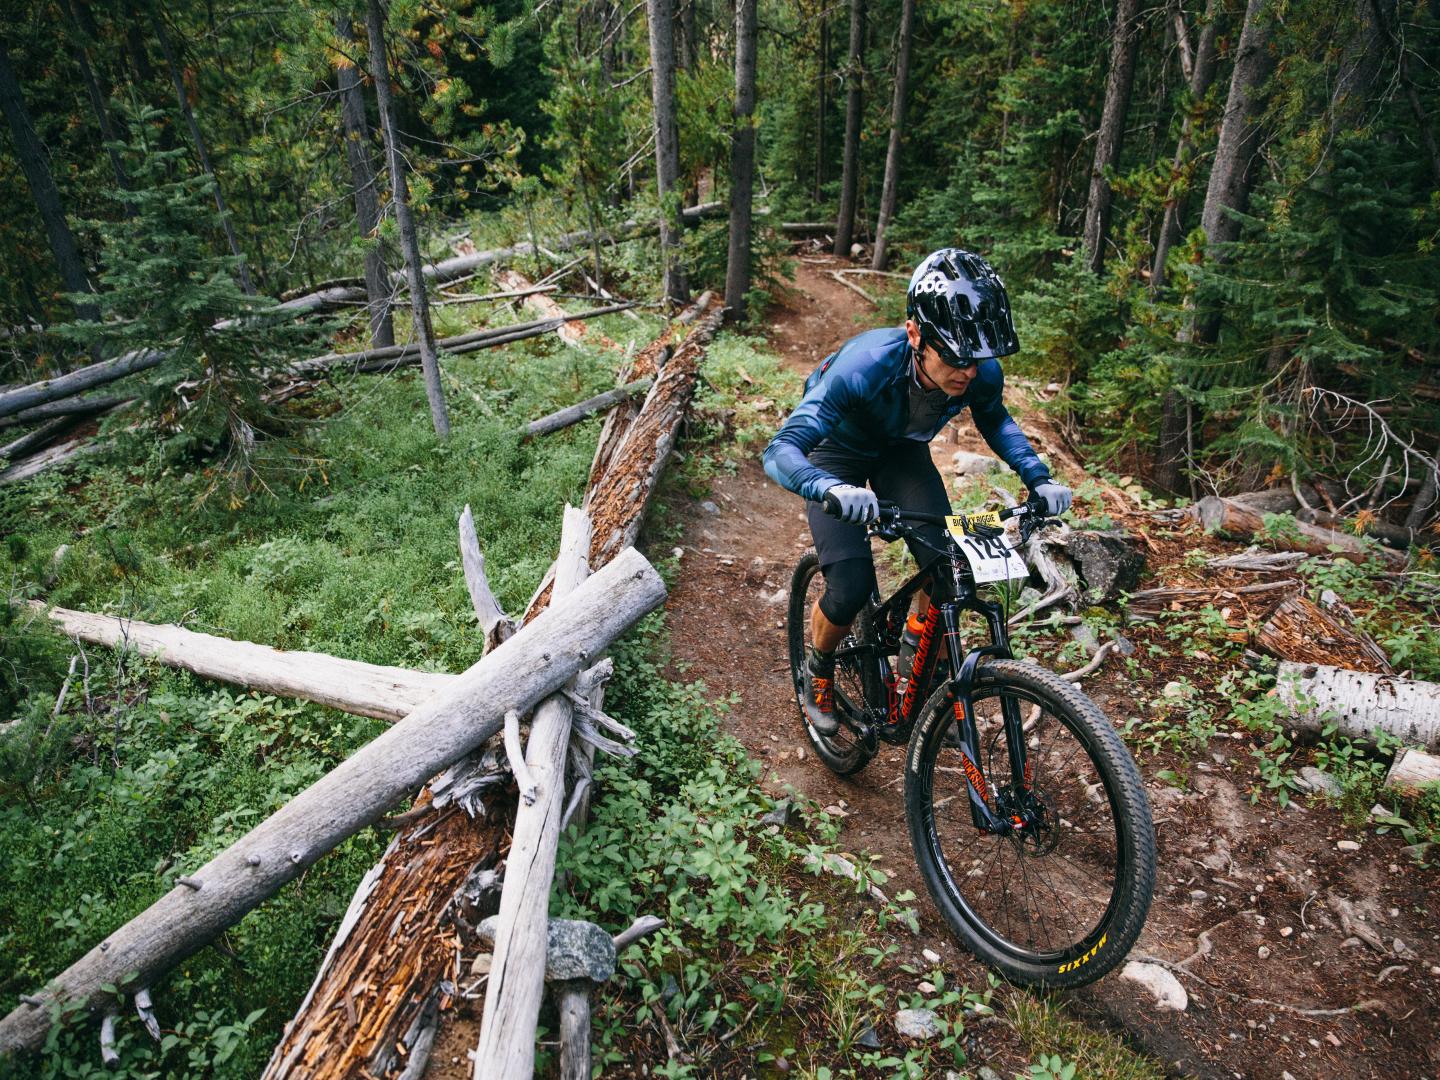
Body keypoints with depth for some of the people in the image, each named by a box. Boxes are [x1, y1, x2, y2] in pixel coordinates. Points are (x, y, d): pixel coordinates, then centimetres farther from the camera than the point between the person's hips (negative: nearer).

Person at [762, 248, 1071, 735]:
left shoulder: (982, 373, -26)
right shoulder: (865, 365, -40)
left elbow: (996, 420, 0)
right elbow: (780, 450, -43)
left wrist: (1039, 479, -14)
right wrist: (833, 490, -64)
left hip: (901, 452, 4)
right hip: (838, 452, -4)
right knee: (851, 589, -18)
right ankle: (818, 671, 15)